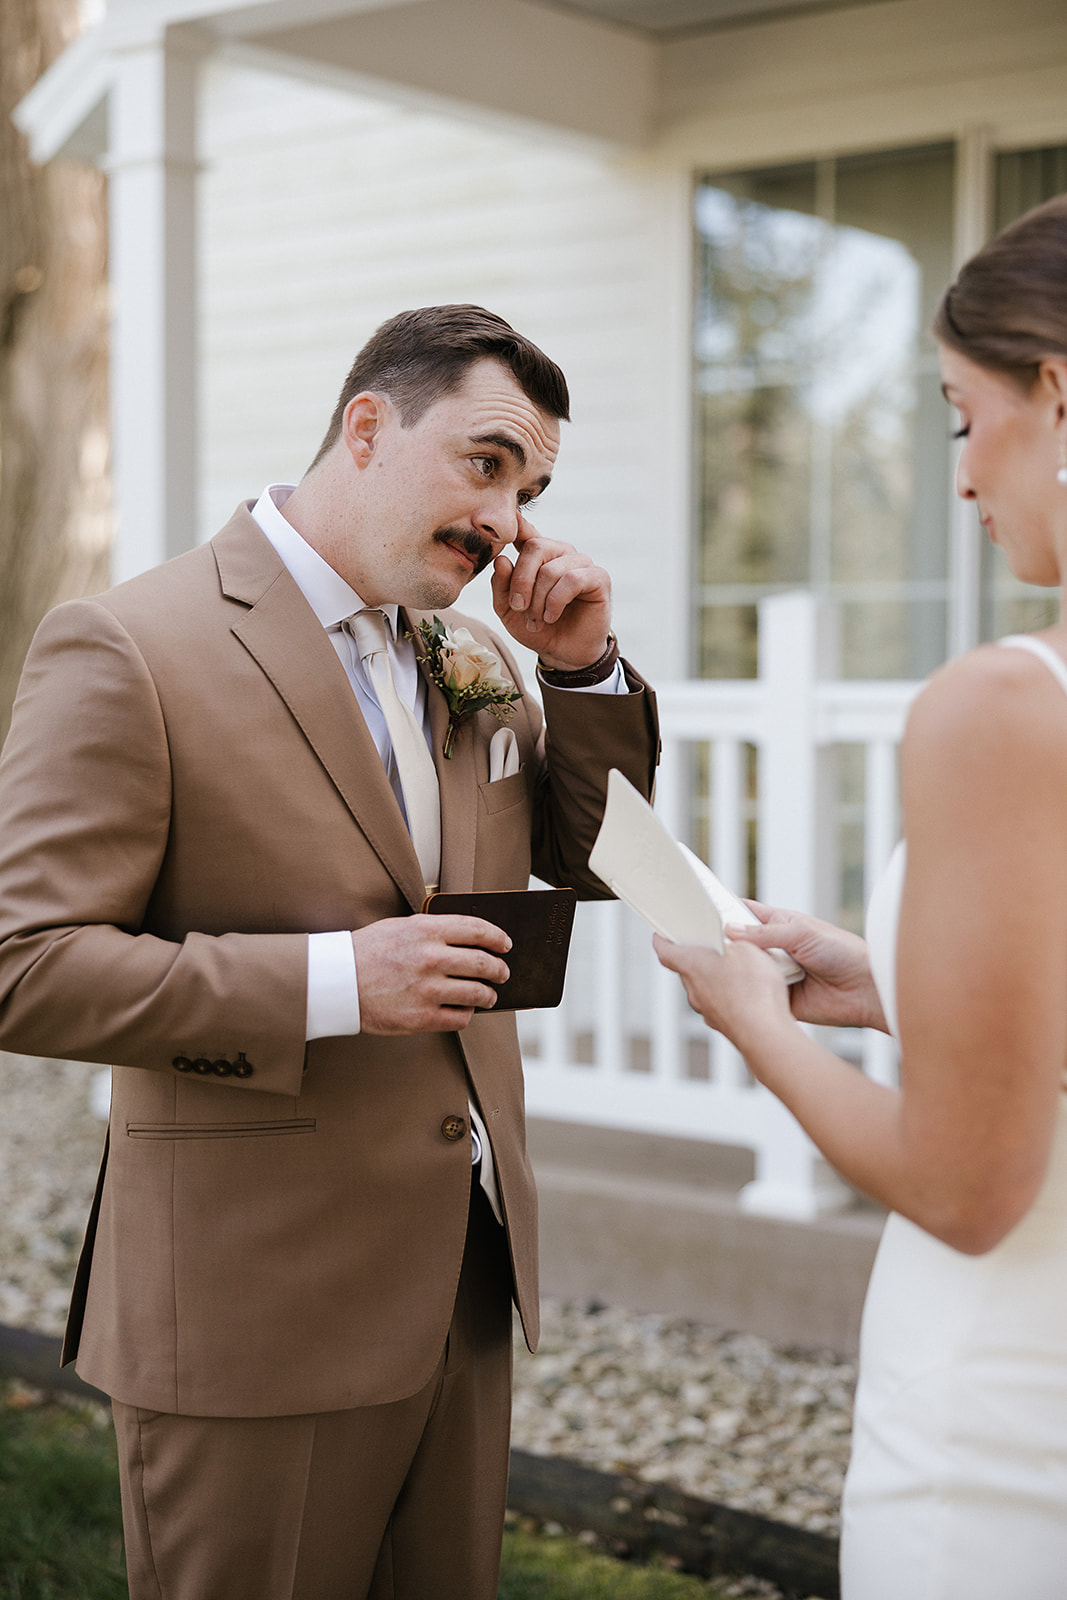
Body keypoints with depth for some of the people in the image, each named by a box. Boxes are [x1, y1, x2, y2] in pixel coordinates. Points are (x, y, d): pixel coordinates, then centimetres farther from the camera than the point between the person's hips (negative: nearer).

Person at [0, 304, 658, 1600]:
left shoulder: (472, 659, 10)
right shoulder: (127, 651, -13)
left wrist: (583, 666, 0)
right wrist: (329, 984, -24)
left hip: (464, 1288, 7)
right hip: (257, 1317, -7)